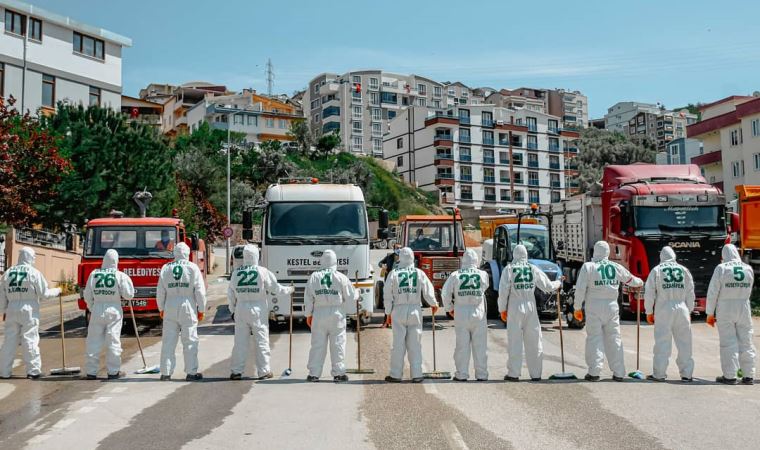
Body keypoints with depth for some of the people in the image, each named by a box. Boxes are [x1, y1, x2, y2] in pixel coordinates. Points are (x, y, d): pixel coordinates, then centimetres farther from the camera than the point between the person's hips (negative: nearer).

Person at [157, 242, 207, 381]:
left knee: (168, 341, 7)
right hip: (188, 308, -3)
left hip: (170, 307, 3)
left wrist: (161, 308, 16)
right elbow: (200, 291, -5)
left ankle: (166, 372, 11)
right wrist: (201, 309, 3)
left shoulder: (166, 268, 3)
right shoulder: (193, 268, -5)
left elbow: (160, 291, 6)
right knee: (190, 341, 3)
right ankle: (191, 372, 5)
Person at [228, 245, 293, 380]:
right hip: (258, 310, -3)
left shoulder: (236, 273, 1)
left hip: (241, 309, 3)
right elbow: (275, 289, -4)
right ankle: (263, 371, 10)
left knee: (240, 341, 9)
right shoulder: (263, 272, -10)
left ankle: (236, 371, 12)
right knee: (262, 341, 6)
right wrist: (289, 290, 14)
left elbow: (231, 294, 7)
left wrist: (233, 310, 19)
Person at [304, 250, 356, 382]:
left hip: (319, 313, 2)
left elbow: (308, 298, 4)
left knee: (317, 344, 6)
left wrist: (308, 315, 13)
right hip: (336, 314, -1)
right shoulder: (341, 277, -3)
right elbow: (351, 297, 2)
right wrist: (357, 293, 24)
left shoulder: (314, 277, 1)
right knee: (337, 344, 6)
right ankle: (338, 373, 9)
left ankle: (314, 373, 10)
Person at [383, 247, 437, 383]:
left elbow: (388, 295, -1)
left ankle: (395, 375, 8)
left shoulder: (394, 273, -1)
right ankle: (417, 374, 8)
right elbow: (428, 291, 4)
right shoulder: (420, 273, 2)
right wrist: (434, 304, 23)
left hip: (399, 311, -1)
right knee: (415, 344, 6)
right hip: (415, 311, 1)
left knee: (398, 343, 4)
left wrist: (388, 313, 7)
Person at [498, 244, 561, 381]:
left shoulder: (509, 269, -3)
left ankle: (513, 374, 4)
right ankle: (536, 374, 12)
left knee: (515, 341, 3)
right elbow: (548, 286, 7)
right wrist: (559, 283, 28)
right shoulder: (533, 269, 3)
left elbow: (503, 291, -8)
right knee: (533, 342, 8)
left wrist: (502, 309, 3)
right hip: (531, 308, 2)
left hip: (514, 308, -2)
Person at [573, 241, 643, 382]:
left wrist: (577, 308, 1)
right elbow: (630, 279, 23)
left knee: (594, 338, 1)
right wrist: (640, 282, 45)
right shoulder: (616, 267, 7)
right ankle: (618, 373, 13)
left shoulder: (588, 267, -3)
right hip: (612, 307, 3)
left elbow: (580, 289, -8)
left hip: (594, 308, -3)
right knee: (614, 339, 9)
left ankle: (594, 372, -1)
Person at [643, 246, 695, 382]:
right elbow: (690, 293, 11)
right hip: (682, 309, 2)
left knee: (662, 342, 0)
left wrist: (649, 312, 8)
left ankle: (659, 374, 3)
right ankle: (686, 374, 11)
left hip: (663, 310, -2)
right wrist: (689, 311, 19)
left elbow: (649, 293, 0)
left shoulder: (656, 270, 2)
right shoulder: (684, 270, 9)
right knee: (684, 342, 7)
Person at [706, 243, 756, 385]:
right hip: (744, 309, 3)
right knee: (745, 342, 8)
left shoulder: (721, 268, -8)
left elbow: (713, 292, -8)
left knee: (728, 343, 0)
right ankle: (748, 376, 12)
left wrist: (710, 313, -2)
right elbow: (748, 290, 12)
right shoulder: (748, 269, 3)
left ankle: (729, 376, 1)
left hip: (725, 310, -3)